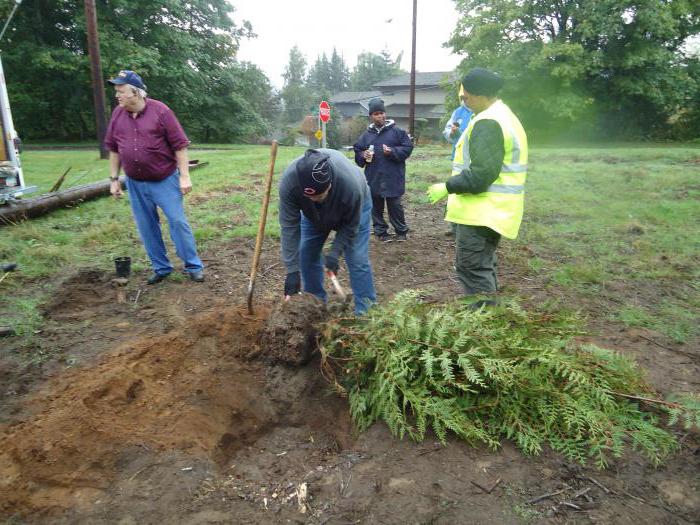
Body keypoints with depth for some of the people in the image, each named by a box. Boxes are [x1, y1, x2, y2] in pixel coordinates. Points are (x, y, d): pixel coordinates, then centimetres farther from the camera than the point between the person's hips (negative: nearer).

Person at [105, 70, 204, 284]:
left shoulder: (160, 111, -11)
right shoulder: (118, 114, 4)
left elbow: (179, 145, -11)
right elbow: (113, 149, 11)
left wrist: (184, 176, -14)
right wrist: (114, 179, 9)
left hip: (165, 180, -5)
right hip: (135, 184, 5)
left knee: (178, 222, -3)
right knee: (147, 227, 8)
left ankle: (193, 266, 8)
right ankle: (161, 268, 21)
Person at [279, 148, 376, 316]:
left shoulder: (351, 185, -44)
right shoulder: (289, 181, -39)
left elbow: (350, 225, -24)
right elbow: (289, 227, -31)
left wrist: (334, 253, -29)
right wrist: (292, 270, -32)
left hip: (355, 207, -3)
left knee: (357, 260, -11)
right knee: (307, 255, 1)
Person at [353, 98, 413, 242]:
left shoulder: (397, 131, 0)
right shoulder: (366, 135, 9)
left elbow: (407, 148, -2)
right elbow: (357, 152, 14)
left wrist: (393, 152, -16)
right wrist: (363, 155, -8)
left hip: (392, 177, -3)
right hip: (373, 178, 3)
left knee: (395, 205, 1)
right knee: (376, 207, 9)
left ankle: (401, 231, 19)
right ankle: (381, 232, 23)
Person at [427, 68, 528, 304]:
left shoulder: (488, 123, -18)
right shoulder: (503, 116, 17)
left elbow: (481, 173, -24)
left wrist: (447, 187, -15)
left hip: (481, 212, -11)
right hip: (492, 210, 11)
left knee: (472, 268, -6)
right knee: (483, 266, 19)